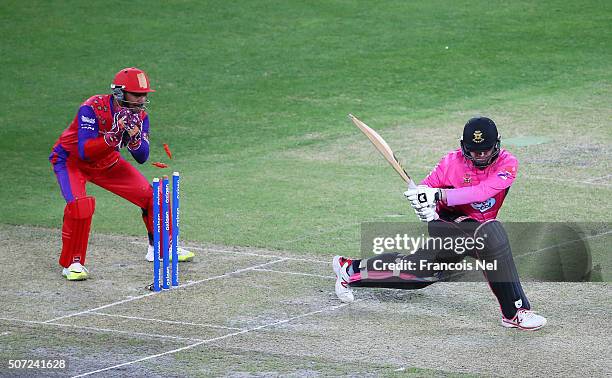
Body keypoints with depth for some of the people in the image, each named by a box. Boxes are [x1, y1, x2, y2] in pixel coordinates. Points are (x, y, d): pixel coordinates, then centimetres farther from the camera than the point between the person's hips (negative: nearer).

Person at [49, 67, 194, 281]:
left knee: (152, 196, 1)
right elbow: (84, 152, -37)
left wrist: (133, 136, -34)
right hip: (71, 160, -6)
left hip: (106, 163, 6)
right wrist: (115, 135, -46)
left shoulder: (139, 116, -12)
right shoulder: (93, 109, -31)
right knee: (80, 204, -32)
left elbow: (142, 158, -14)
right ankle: (72, 262, -15)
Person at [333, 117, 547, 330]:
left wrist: (437, 195, -38)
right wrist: (425, 208, -27)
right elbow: (423, 190, -3)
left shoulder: (507, 163, -14)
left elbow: (482, 192, -29)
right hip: (449, 225, -4)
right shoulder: (453, 161, -12)